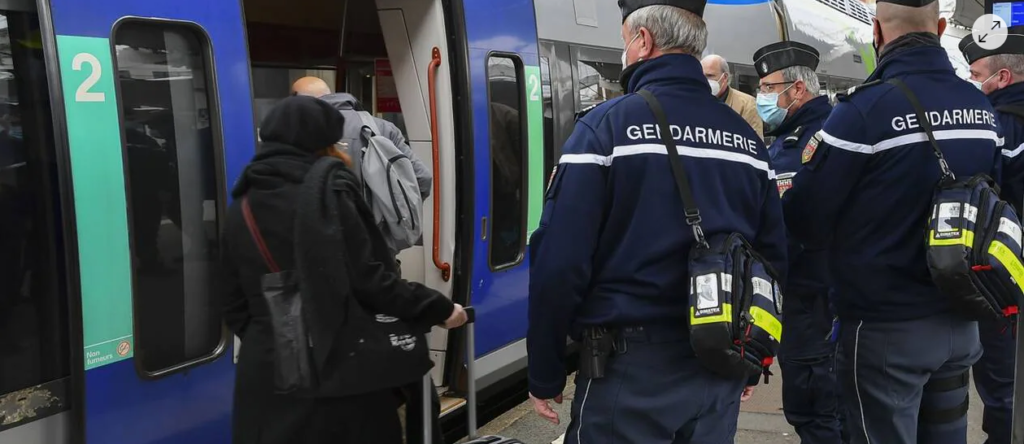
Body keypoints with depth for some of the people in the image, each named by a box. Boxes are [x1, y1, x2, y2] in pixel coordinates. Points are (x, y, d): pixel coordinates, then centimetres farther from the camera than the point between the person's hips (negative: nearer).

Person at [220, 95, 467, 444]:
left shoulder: (241, 209, 8)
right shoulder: (328, 193, -10)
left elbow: (235, 307, 12)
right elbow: (370, 282, -16)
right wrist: (440, 309, -6)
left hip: (265, 371, 6)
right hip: (335, 370, -5)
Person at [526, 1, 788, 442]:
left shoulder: (605, 127, -10)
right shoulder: (746, 137, 6)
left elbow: (560, 260, -15)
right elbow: (773, 259, 9)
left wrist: (545, 375, -6)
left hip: (630, 367, -5)